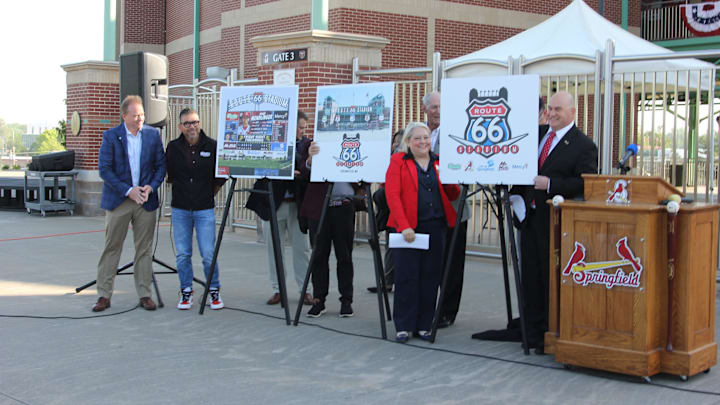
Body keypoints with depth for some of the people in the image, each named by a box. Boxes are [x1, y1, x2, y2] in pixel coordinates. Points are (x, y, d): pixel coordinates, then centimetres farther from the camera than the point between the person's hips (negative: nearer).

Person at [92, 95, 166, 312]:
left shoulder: (153, 135, 5)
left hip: (145, 200, 2)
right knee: (111, 248, 3)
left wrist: (151, 186, -9)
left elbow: (161, 165, 8)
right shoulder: (110, 136, -3)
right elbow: (104, 169, -7)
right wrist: (128, 190, -14)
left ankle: (145, 294, 13)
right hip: (118, 200, -2)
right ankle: (104, 295, 9)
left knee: (144, 249, 6)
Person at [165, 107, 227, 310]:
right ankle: (186, 292, 18)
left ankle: (214, 291, 12)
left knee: (208, 254, -4)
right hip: (180, 209, 2)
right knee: (182, 254, 5)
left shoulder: (212, 146, -2)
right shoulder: (173, 147, 2)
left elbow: (222, 175, 9)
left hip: (204, 209, -2)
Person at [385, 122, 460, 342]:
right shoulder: (398, 161, 5)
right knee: (406, 276, -5)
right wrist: (404, 226, -16)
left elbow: (454, 196, 14)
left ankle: (424, 325, 13)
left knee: (430, 276, 4)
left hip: (435, 227, 3)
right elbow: (392, 195, -5)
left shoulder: (439, 162, 15)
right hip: (408, 228, -3)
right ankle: (403, 326, 4)